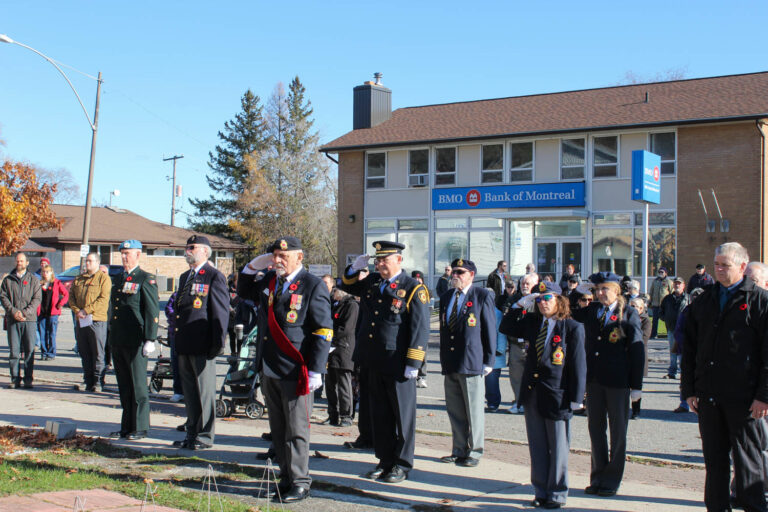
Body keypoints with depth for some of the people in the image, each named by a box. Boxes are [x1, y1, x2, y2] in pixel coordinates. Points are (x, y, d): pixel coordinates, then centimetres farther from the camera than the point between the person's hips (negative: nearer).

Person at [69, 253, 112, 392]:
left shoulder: (104, 278, -1)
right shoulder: (78, 279, 19)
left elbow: (103, 299, -11)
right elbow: (71, 296, 13)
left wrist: (86, 310, -16)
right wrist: (77, 310, -6)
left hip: (97, 320, -6)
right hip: (80, 321, 6)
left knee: (98, 353, -5)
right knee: (84, 354, 8)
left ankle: (98, 382, -1)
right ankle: (88, 381, 15)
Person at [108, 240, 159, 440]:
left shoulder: (146, 279, -6)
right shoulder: (118, 279, 17)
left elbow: (153, 311, -11)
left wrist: (150, 340, -16)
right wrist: (112, 336, 19)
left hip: (135, 342, -7)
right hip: (118, 341, 8)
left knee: (138, 386, -1)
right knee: (124, 386, 12)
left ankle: (140, 427, 7)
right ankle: (127, 426, 20)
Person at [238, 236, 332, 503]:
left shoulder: (313, 286, -8)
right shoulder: (269, 281, 11)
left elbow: (324, 331, -11)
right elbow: (244, 291, 30)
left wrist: (315, 371, -16)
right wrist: (252, 266, 11)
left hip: (295, 372, -7)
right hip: (269, 370, 7)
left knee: (296, 430, 1)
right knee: (278, 430, 13)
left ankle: (300, 483, 11)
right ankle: (286, 478, 23)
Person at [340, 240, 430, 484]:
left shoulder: (413, 289, -7)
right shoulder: (371, 282, 11)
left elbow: (420, 329, -11)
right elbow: (347, 285, 27)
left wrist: (413, 364, -15)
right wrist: (355, 268, 7)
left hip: (398, 364, -6)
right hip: (374, 363, 6)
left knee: (402, 414, 3)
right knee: (380, 413, 13)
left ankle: (402, 464, 13)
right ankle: (385, 460, 24)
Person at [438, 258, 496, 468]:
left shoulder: (483, 296, -3)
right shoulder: (446, 297, 14)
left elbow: (489, 330, -5)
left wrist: (488, 362, -8)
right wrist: (443, 359, 13)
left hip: (472, 364, -6)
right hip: (450, 364, 6)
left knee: (474, 411, 2)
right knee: (454, 411, 11)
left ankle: (474, 452, 12)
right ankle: (459, 450, 21)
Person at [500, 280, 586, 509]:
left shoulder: (573, 328, -7)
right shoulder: (532, 323, 7)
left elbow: (578, 365, -8)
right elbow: (506, 328, 17)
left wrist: (575, 398, -11)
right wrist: (520, 305, 4)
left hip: (557, 396, -5)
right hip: (532, 393, 5)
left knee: (558, 448, 5)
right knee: (537, 446, 12)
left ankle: (557, 494, 17)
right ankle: (541, 492, 22)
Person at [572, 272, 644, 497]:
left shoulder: (629, 314, -4)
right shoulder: (591, 311, 8)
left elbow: (637, 350, -5)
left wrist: (637, 385, -8)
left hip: (618, 382, -4)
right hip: (594, 379, 5)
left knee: (618, 432, 5)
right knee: (595, 429, 11)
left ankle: (612, 480, 16)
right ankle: (597, 477, 22)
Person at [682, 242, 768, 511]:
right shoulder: (704, 301, 12)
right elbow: (689, 348, 13)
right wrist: (689, 389, 7)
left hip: (743, 398, -5)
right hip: (708, 396, 5)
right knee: (714, 458, 11)